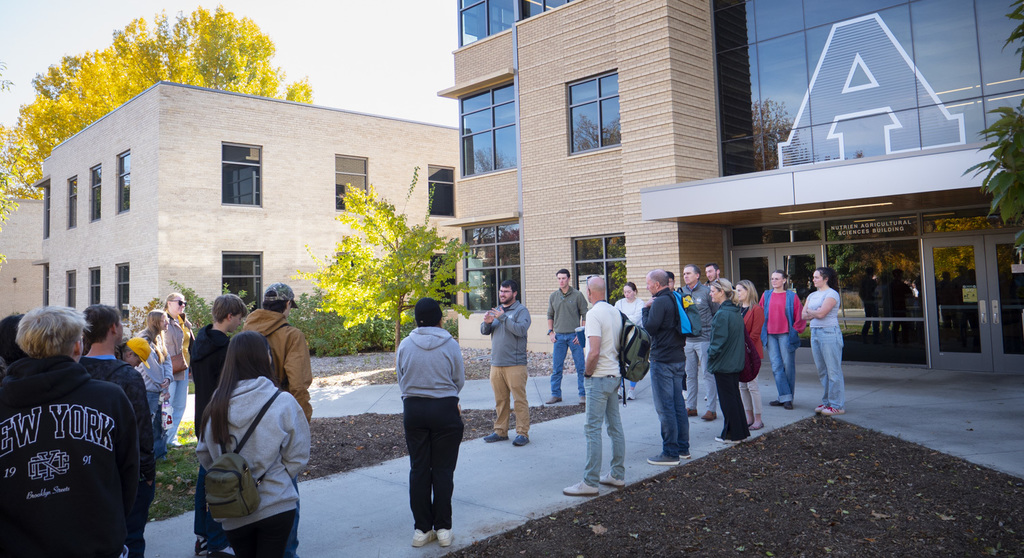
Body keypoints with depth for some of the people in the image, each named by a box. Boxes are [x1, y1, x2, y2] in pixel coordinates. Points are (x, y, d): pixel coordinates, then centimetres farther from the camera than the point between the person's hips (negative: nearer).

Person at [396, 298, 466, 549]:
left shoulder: (405, 345, -2)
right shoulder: (450, 345, -9)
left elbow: (401, 380, 5)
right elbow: (460, 381, 0)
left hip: (413, 410, 2)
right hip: (445, 410, -2)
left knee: (418, 469, 10)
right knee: (443, 470, 7)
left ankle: (421, 529, 16)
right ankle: (443, 528, 13)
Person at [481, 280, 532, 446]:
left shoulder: (521, 310, -2)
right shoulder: (496, 310, 17)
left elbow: (521, 330, -19)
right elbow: (484, 331, 11)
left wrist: (503, 317, -22)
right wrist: (487, 323, -11)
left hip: (515, 364, -6)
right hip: (496, 364, 6)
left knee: (520, 399, -4)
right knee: (500, 400, 11)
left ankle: (523, 433, 2)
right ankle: (500, 431, 19)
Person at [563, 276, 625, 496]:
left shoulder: (594, 314, -16)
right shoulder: (615, 312, 10)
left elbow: (594, 351, -23)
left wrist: (587, 373, -9)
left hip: (599, 378, -9)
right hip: (614, 375, 9)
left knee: (593, 429, -5)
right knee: (615, 426, 13)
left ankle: (590, 482, -2)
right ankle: (618, 475, 21)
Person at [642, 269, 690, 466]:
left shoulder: (660, 302, -15)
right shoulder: (676, 299, 13)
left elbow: (649, 328, -18)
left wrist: (646, 309, -7)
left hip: (662, 360, -9)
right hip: (679, 358, 9)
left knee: (665, 407, -4)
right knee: (678, 404, 14)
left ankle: (670, 453, -1)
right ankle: (683, 448, 21)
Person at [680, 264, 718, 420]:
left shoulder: (706, 292, -5)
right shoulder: (681, 292, 6)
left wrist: (712, 332, -4)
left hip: (704, 339, -5)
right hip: (687, 340, 5)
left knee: (707, 374, -3)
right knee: (690, 375, 12)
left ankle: (711, 409, 3)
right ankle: (691, 407, 21)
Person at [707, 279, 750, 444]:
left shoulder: (722, 314, -20)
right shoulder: (736, 312, 8)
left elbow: (720, 340, -22)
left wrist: (711, 355, -8)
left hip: (723, 363, -9)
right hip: (736, 362, 9)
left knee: (727, 398, 1)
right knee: (735, 396, 17)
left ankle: (732, 435, 10)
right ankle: (741, 432, 25)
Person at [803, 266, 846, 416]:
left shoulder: (832, 294, -7)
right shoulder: (812, 295, 17)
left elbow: (821, 313, -17)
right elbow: (804, 315, 9)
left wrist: (810, 311, 1)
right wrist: (816, 313, -7)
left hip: (829, 332, -8)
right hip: (814, 332, 8)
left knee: (833, 370, -4)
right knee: (822, 370, 10)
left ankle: (837, 405, 1)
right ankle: (827, 402, 18)